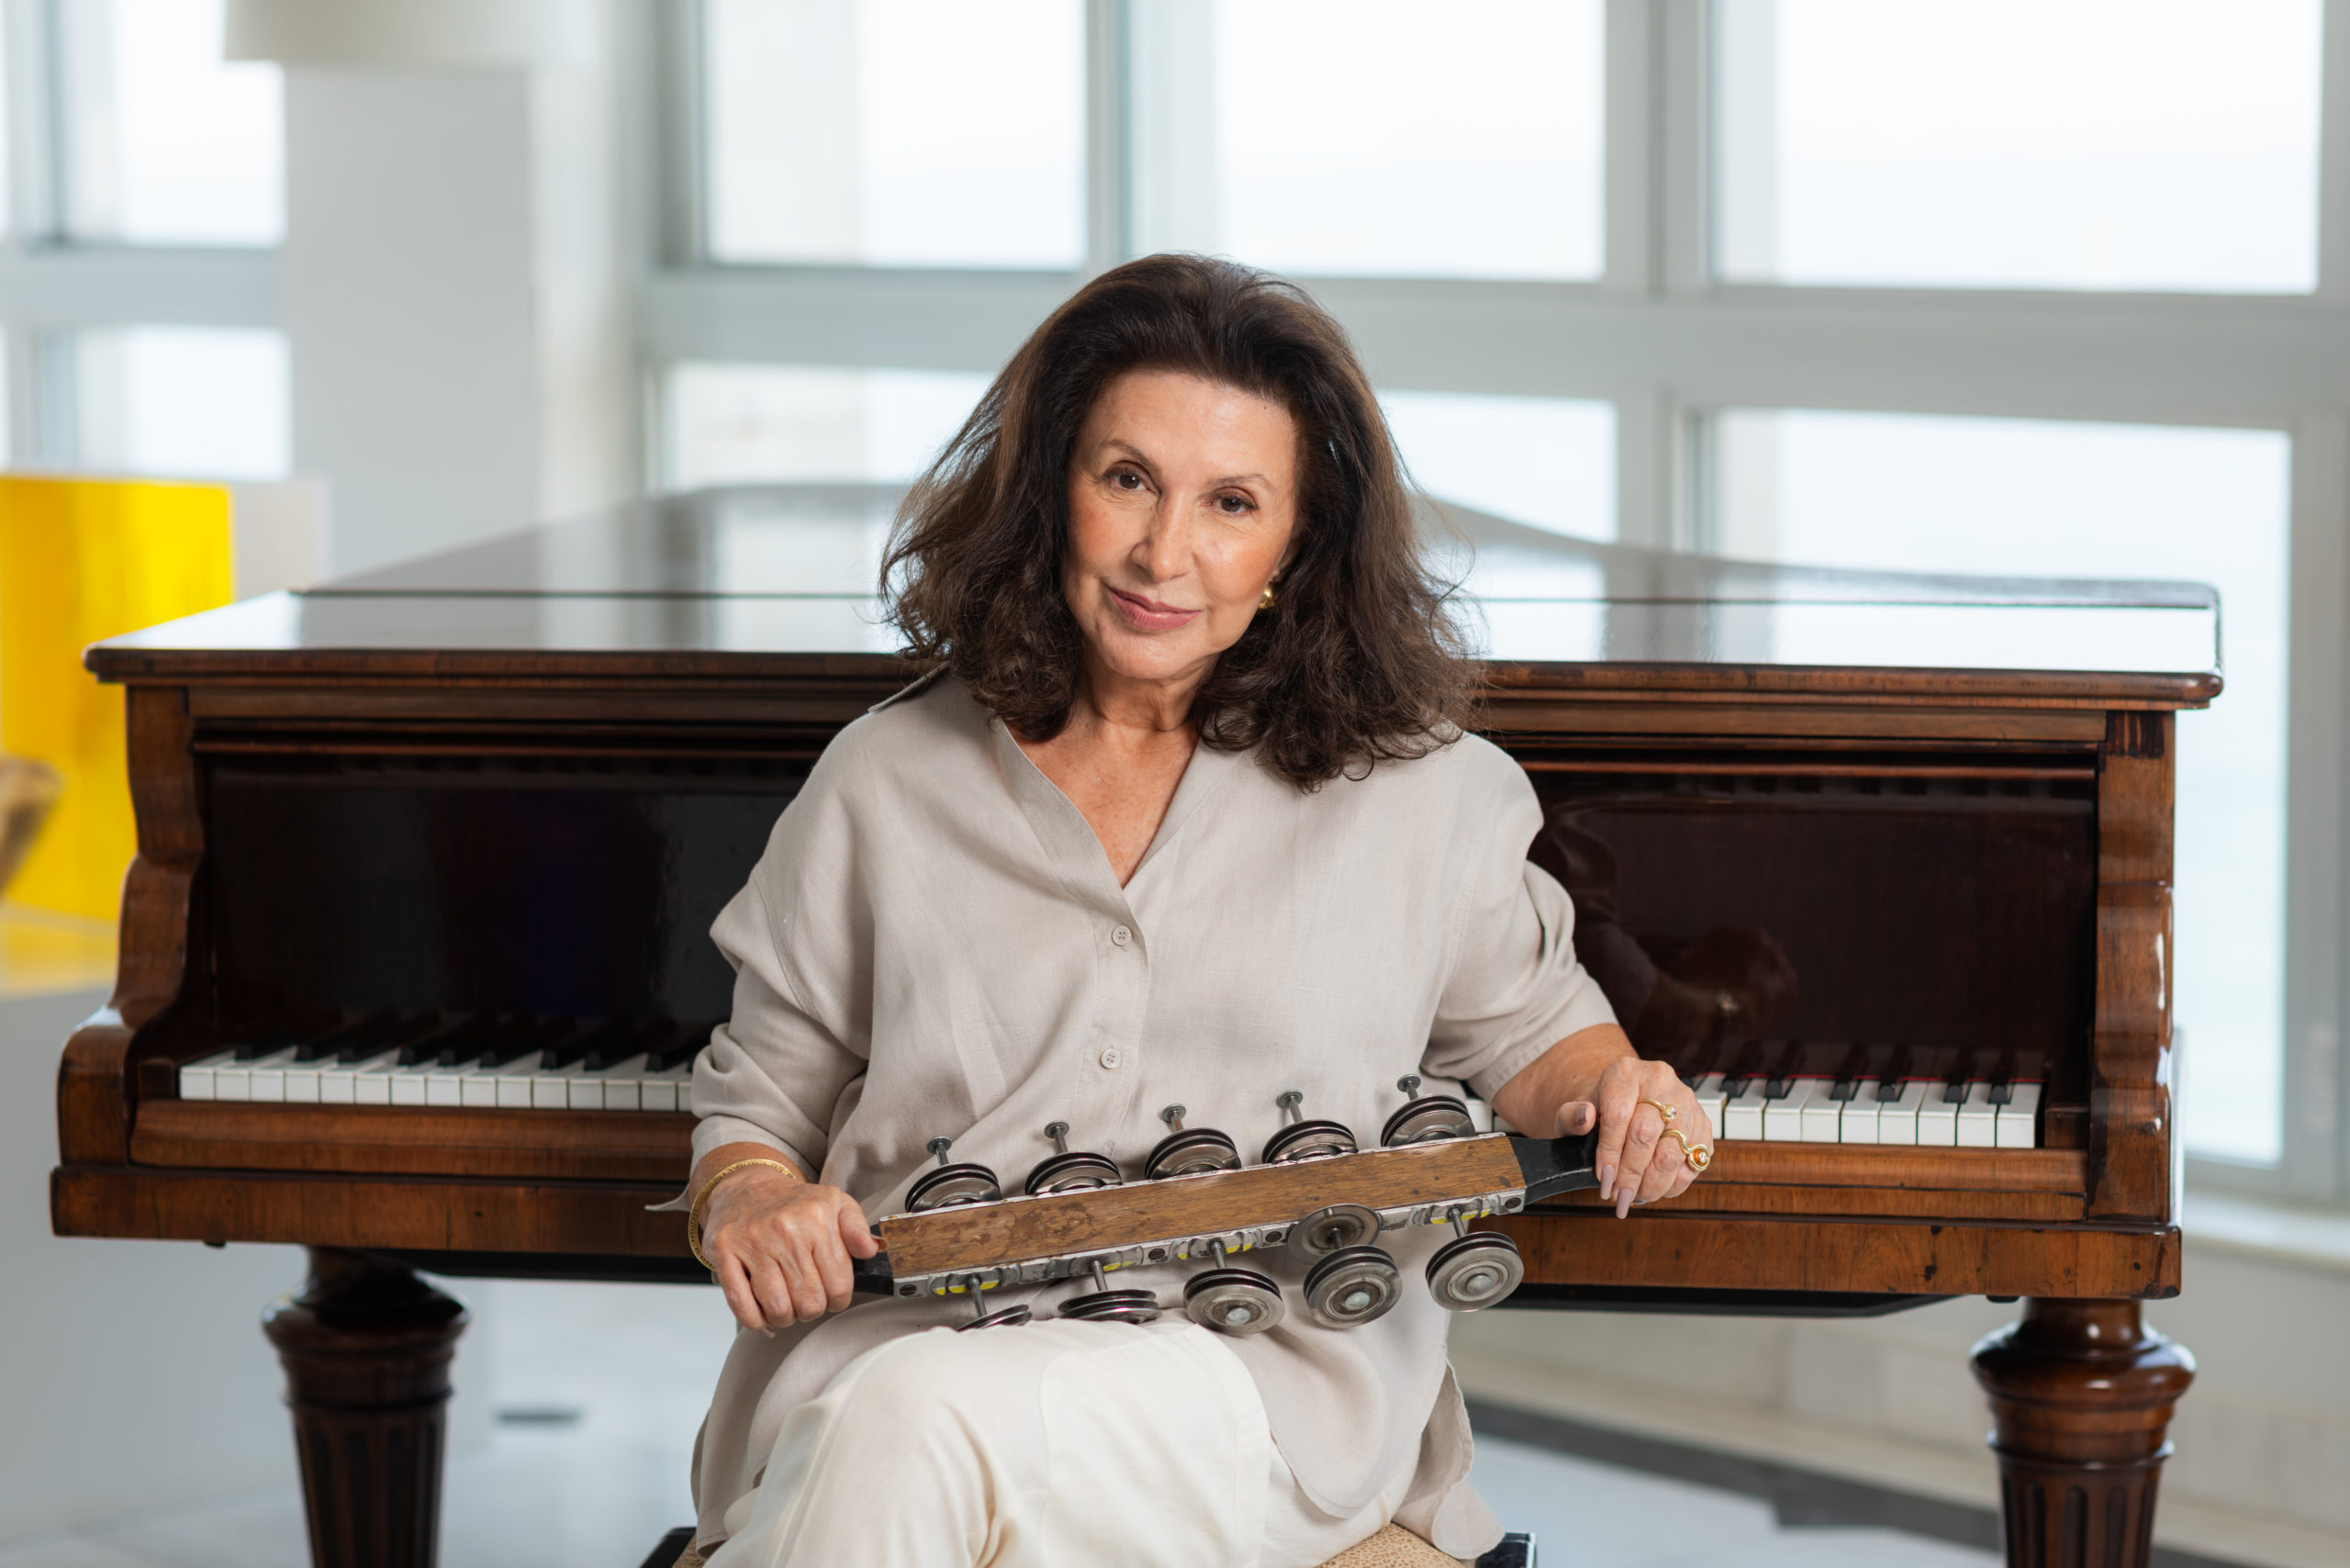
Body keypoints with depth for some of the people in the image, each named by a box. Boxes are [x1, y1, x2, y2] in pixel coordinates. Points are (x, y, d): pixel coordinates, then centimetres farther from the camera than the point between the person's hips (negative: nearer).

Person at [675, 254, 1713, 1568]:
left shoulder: (1423, 794, 11)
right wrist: (747, 1205, -2)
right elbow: (758, 1102, 21)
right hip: (902, 1341, 2)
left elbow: (1528, 1026, 27)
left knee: (917, 1424, -34)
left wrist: (1612, 1096, 3)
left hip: (1272, 1374, -1)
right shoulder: (888, 784, 14)